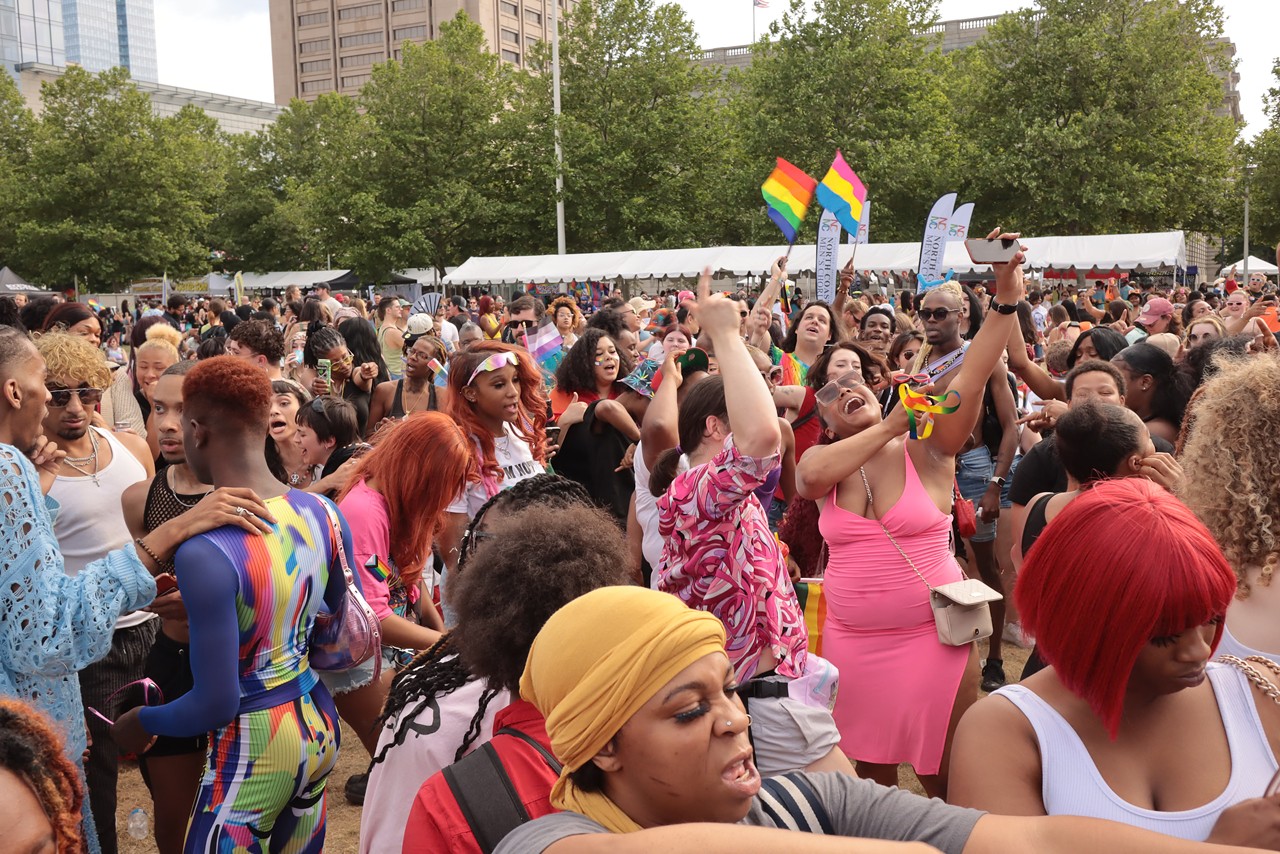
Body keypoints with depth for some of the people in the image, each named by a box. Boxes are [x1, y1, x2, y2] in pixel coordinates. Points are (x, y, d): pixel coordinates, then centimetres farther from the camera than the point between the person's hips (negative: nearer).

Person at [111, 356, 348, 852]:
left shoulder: (205, 552, -26)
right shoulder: (322, 512, -6)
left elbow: (217, 703, -22)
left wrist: (142, 723, -2)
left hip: (253, 744, -6)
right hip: (319, 725, 7)